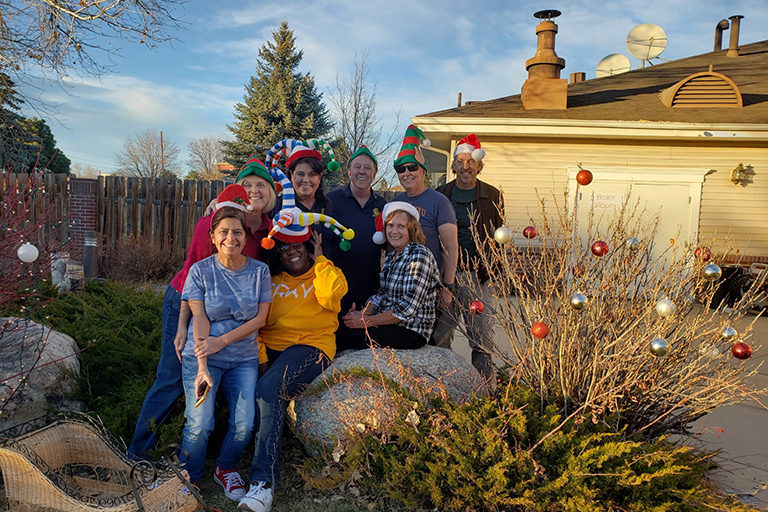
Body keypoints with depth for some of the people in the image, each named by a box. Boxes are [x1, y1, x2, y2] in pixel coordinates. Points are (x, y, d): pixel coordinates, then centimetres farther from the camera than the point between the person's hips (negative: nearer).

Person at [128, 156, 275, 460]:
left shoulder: (269, 230, -6)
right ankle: (138, 451, 18)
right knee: (172, 378, -1)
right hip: (184, 302, -5)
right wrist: (182, 325, -19)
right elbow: (193, 273, -18)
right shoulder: (215, 221, -21)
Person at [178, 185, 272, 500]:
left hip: (244, 358, 2)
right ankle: (188, 480, 16)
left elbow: (260, 318, -2)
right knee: (200, 424, -13)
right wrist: (202, 368, -18)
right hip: (201, 357, -1)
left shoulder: (259, 270, 0)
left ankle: (226, 469, 23)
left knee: (244, 425, -9)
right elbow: (200, 320, -9)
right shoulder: (201, 270, -3)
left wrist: (222, 341, -13)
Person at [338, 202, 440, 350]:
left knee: (350, 337, -21)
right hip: (388, 323, 7)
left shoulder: (419, 256, -16)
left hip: (411, 331, -7)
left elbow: (407, 309, -21)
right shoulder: (391, 255, 11)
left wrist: (368, 321, -17)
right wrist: (363, 313, -5)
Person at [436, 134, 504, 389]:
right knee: (440, 335, 4)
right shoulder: (440, 195, 9)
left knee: (482, 338, 1)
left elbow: (498, 237, 7)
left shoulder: (492, 196, 7)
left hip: (478, 275, -1)